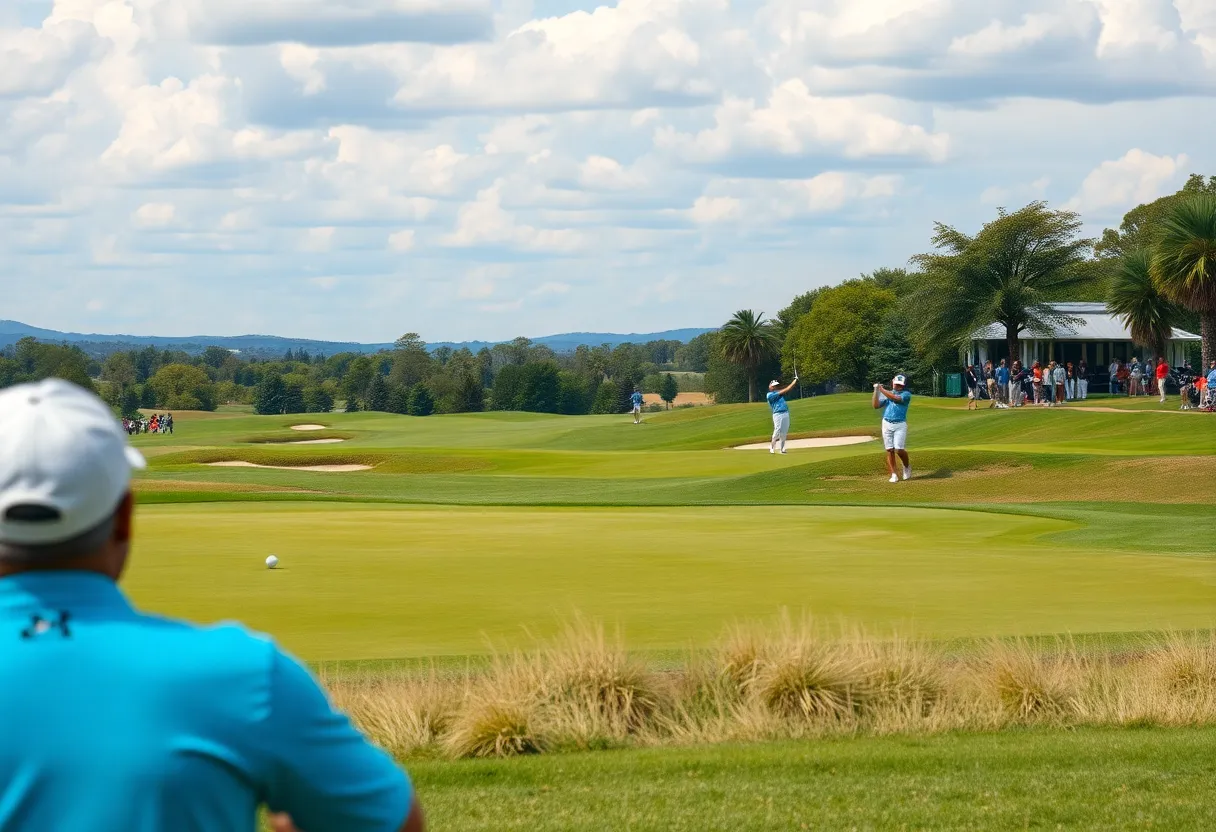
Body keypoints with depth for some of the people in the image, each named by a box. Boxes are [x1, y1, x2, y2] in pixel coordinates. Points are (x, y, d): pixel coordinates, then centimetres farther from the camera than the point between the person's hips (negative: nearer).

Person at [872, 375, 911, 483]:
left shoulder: (906, 394, 1)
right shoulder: (887, 394, 13)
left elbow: (895, 398, -17)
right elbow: (876, 406, 4)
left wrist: (882, 390, -13)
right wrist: (876, 391, -4)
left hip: (900, 425, -3)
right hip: (887, 424, 3)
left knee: (899, 449, -13)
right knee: (890, 450, -1)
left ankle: (907, 466, 16)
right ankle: (893, 475, 2)